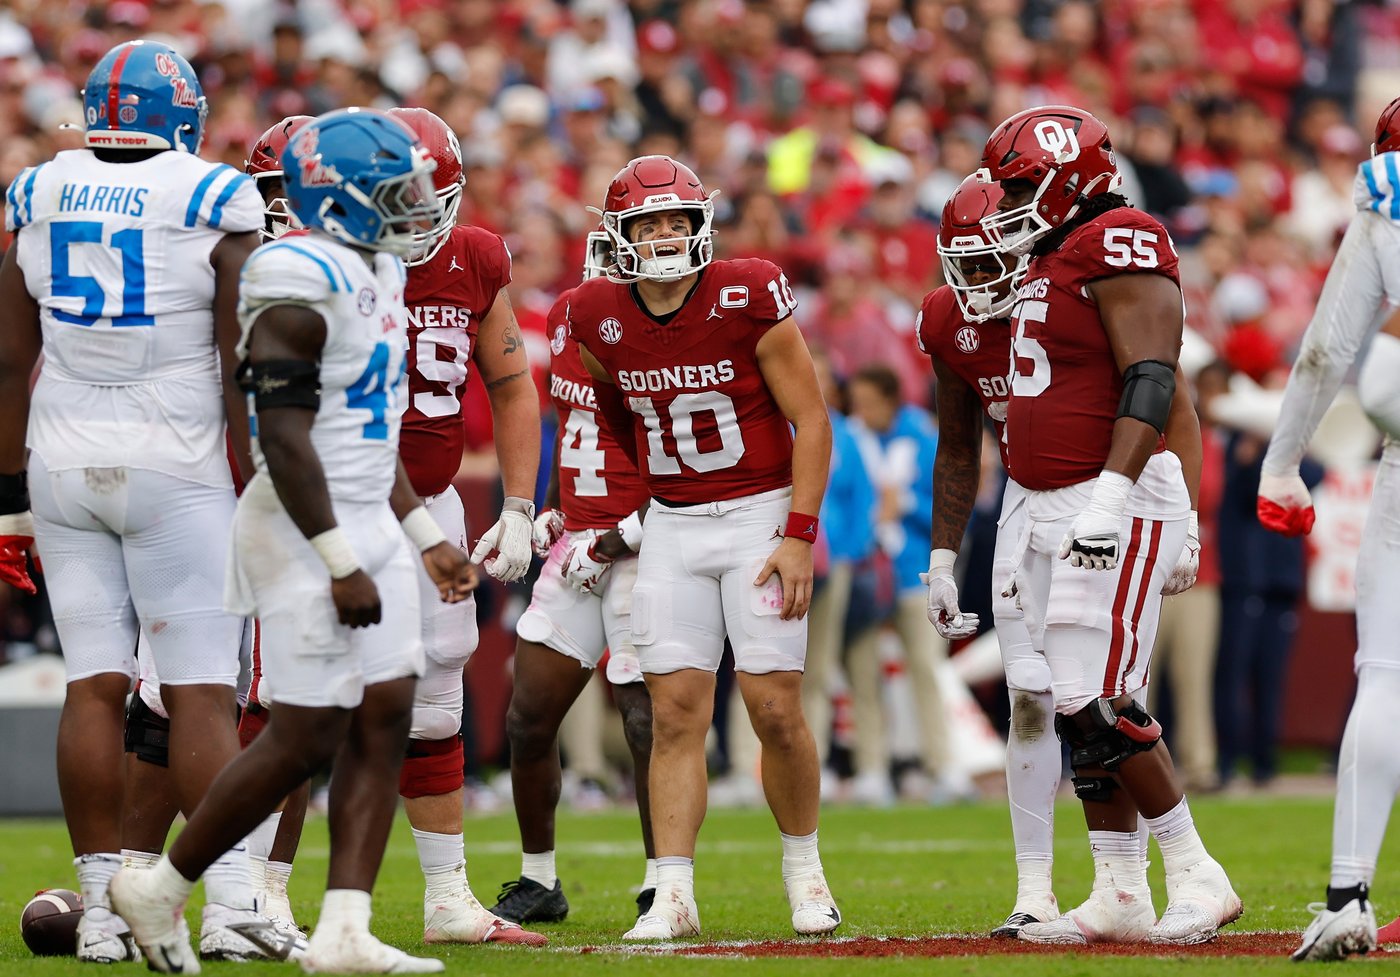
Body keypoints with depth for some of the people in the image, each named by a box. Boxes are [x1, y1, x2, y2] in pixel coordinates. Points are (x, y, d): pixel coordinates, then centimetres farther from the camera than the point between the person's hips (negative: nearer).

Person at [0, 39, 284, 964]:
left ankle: (103, 910, 4)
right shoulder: (214, 205, -7)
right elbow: (241, 369, -8)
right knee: (202, 690, -3)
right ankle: (232, 902, -8)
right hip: (177, 468, -4)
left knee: (96, 686, 5)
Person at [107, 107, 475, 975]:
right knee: (306, 740, -6)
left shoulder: (376, 273, 13)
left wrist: (426, 536, 19)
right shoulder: (302, 284, -18)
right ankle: (161, 890, 8)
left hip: (368, 523, 10)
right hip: (309, 531, -10)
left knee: (386, 723, 2)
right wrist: (341, 564, -23)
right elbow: (284, 437, -22)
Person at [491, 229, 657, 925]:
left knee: (649, 722, -9)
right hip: (576, 547, 7)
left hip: (643, 549, -7)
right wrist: (552, 509, 14)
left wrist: (618, 541, -16)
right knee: (529, 718, 8)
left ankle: (662, 887, 3)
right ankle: (537, 881, 23)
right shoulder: (571, 315, 8)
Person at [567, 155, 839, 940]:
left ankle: (804, 868, 16)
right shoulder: (602, 317, -1)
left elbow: (810, 419, -10)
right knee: (677, 711, -3)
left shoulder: (748, 298, -13)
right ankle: (674, 897, -3)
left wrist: (799, 534, -14)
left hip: (761, 515, -3)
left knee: (775, 706, -5)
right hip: (672, 527, 3)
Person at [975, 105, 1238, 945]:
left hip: (1117, 507, -10)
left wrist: (1110, 497, -29)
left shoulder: (1121, 247, -12)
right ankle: (1121, 897, 12)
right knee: (1086, 714, 9)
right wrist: (1035, 528, 25)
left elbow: (1151, 385, -22)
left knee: (1100, 708, -13)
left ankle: (1198, 878, -6)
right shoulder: (1052, 263, 18)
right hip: (1058, 512, 10)